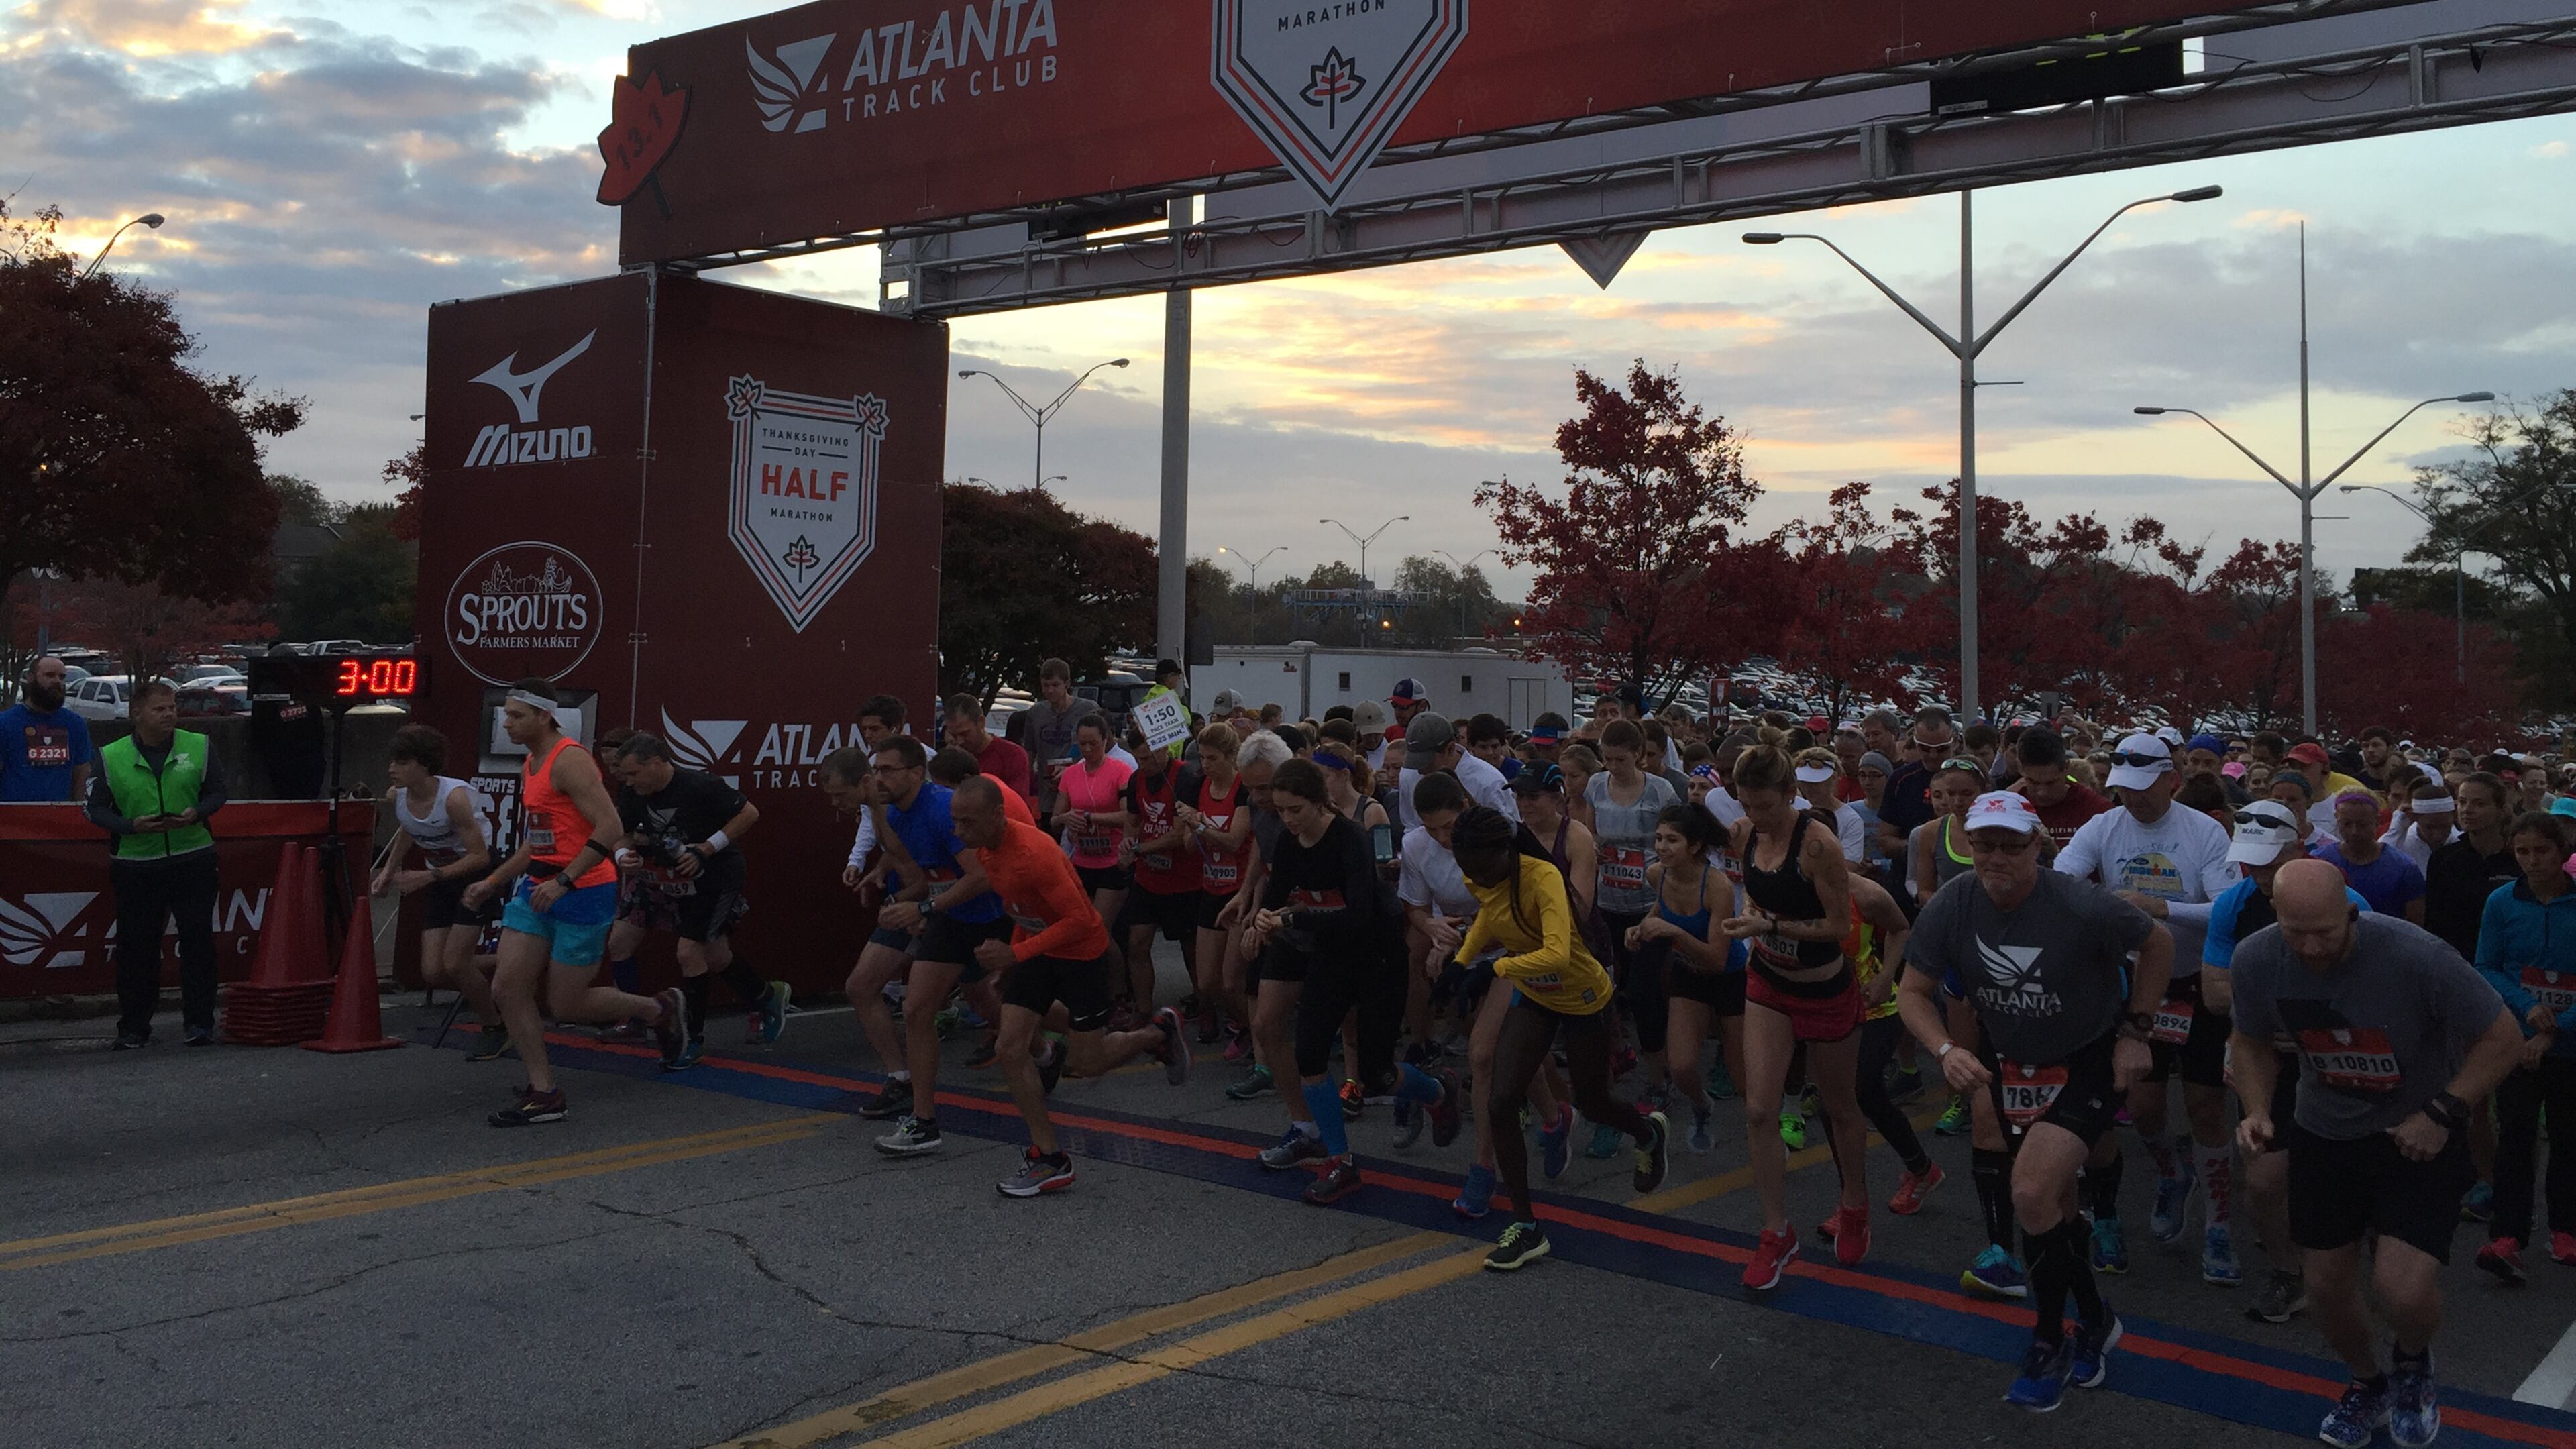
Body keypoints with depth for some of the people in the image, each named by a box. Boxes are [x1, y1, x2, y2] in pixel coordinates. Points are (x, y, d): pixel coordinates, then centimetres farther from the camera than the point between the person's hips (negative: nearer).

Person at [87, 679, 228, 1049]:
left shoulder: (198, 747, 2)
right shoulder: (112, 757, -1)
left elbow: (218, 792, 9)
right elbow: (94, 807, 2)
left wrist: (197, 814, -12)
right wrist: (131, 826, -14)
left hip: (193, 859, 0)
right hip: (135, 864, 0)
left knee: (197, 938, -1)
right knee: (136, 946, 5)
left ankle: (198, 1021, 7)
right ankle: (133, 1026, 17)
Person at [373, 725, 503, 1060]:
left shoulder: (453, 797, -30)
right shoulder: (395, 798, -10)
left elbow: (480, 856, -27)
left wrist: (428, 877, -30)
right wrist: (389, 870, 4)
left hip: (476, 873, -6)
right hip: (439, 879, 6)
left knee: (454, 965, -13)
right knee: (433, 973, -1)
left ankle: (494, 1028, 11)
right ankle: (498, 967, 26)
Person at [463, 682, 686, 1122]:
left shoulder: (570, 760, -16)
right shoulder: (530, 766, 13)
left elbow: (610, 829, -25)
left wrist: (563, 882, -28)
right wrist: (492, 883, 22)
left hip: (583, 893, -9)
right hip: (538, 888, 9)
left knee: (566, 1004, -1)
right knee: (507, 989, 0)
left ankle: (661, 1009, 22)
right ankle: (544, 1094, 7)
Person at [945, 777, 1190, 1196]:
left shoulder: (1033, 853, -32)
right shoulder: (984, 848, -6)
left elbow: (1080, 919, -30)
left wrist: (1016, 953, -30)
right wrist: (1008, 952, 12)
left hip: (1082, 953, -7)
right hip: (1035, 948, 7)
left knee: (1087, 1063, 3)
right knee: (1011, 1048, -5)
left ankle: (1160, 1032, 32)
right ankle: (1049, 1159, 4)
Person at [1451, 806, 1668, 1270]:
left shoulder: (1543, 879, -34)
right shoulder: (1481, 880, -13)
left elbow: (1558, 955, -48)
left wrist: (1494, 969, -53)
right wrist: (1461, 960, 4)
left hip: (1583, 998, -5)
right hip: (1532, 998, 5)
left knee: (1591, 1103, 15)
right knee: (1502, 1102, -11)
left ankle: (1650, 1134, 52)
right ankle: (1526, 1227, 0)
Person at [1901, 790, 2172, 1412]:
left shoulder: (2081, 905, -26)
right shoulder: (1949, 908, -16)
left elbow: (2158, 944, -8)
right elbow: (1915, 992, -7)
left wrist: (2135, 1032, -9)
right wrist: (1946, 1049, -25)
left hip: (2088, 1063, -5)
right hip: (2010, 1061, 5)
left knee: (2031, 1192, -19)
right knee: (2055, 1199, 17)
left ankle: (2050, 1344, 2)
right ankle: (2094, 1321, 41)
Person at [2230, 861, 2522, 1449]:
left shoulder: (2415, 955, -28)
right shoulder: (2256, 960, -16)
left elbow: (2503, 1037, -15)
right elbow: (2252, 1042, 5)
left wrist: (2441, 1115, -22)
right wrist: (2258, 1111, -11)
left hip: (2417, 1135, -4)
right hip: (2324, 1133, 4)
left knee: (2404, 1290, -18)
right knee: (2327, 1285, 11)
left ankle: (2413, 1366, 20)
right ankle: (2367, 1384, 44)